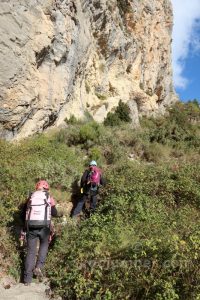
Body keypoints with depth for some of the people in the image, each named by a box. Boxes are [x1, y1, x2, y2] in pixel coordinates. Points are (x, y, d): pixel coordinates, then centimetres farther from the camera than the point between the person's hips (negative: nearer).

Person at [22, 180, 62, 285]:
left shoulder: (31, 197, 11)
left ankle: (27, 279, 13)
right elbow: (54, 213, 11)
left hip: (30, 226, 1)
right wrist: (60, 214, 34)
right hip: (44, 226, -1)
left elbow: (25, 212, 13)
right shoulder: (49, 198, 7)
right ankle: (39, 267, 7)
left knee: (30, 251, 11)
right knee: (44, 245, 25)